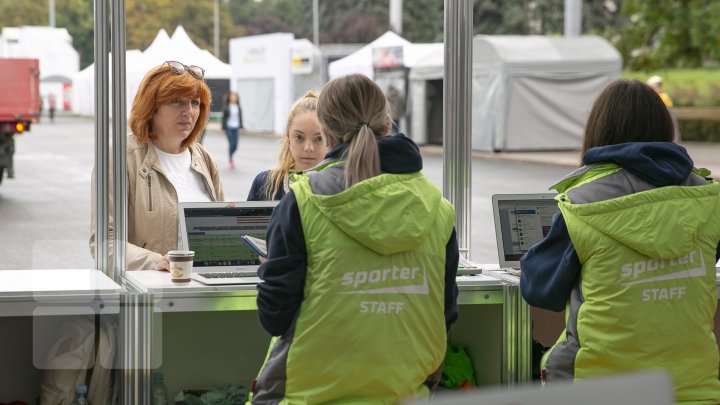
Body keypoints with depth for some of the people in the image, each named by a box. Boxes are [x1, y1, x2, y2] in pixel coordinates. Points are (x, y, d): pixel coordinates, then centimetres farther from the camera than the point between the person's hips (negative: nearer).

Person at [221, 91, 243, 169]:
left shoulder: (238, 107, 7)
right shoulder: (226, 107, -4)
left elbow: (240, 117, 12)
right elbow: (224, 117, -1)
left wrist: (241, 126, 7)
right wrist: (223, 127, -4)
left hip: (235, 128, 4)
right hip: (229, 127, -4)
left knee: (235, 145, 2)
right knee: (231, 144, -11)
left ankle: (230, 157, 28)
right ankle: (230, 160, 2)